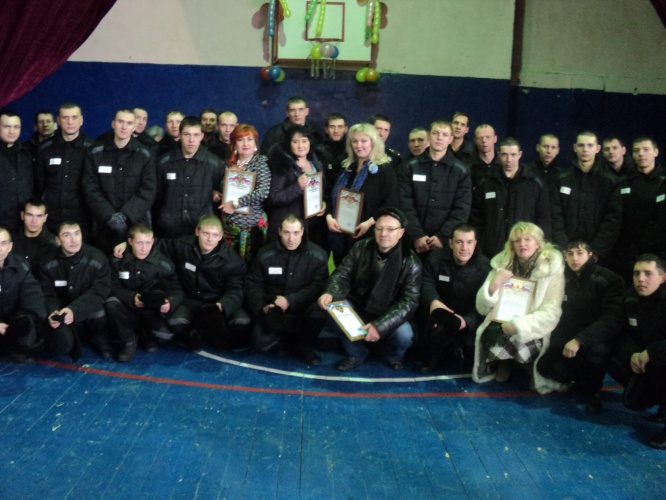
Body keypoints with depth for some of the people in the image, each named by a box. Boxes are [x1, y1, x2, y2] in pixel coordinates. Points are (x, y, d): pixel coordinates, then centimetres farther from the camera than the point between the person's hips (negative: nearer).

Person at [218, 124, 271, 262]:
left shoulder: (261, 162, -6)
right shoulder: (229, 164, 9)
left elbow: (263, 192, -20)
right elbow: (222, 188, 21)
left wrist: (235, 203, -17)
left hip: (252, 223, -4)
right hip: (229, 222, 5)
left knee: (249, 263, 2)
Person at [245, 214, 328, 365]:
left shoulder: (318, 255, -6)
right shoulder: (265, 254, -2)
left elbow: (318, 287, -12)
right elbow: (252, 285, 2)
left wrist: (290, 300, -23)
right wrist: (262, 306, -17)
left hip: (303, 307, -1)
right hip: (273, 310, 1)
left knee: (319, 311, -34)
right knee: (260, 342, -23)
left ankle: (304, 345, -3)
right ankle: (291, 338, 10)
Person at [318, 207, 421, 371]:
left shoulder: (410, 261, -15)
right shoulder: (360, 248, -7)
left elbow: (409, 301, -20)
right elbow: (342, 274, -7)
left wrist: (379, 325, -35)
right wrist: (330, 293, -34)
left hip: (388, 314, -2)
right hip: (358, 306, 2)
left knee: (404, 335, -32)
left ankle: (394, 356, 10)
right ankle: (356, 354, 3)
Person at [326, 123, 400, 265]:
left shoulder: (385, 170, -3)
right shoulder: (346, 168, 16)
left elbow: (391, 204, -12)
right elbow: (332, 197, 16)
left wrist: (369, 223, -21)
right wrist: (329, 217, -3)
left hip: (368, 236, -6)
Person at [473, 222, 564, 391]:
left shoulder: (551, 268, -7)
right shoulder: (502, 263, 2)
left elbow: (551, 313, -15)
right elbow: (482, 308, 1)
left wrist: (518, 325, -26)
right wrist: (493, 285, -18)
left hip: (531, 330, -3)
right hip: (500, 324, 3)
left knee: (517, 338, -32)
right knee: (490, 334, -27)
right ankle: (503, 363, 6)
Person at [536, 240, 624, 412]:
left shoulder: (608, 280, -10)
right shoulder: (562, 278, 3)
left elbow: (612, 319, -22)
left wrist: (580, 340, -33)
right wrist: (558, 341, -10)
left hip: (596, 339, -3)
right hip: (568, 337, 4)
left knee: (597, 350, -38)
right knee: (544, 366, -21)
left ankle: (590, 390, -6)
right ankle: (579, 378, 12)